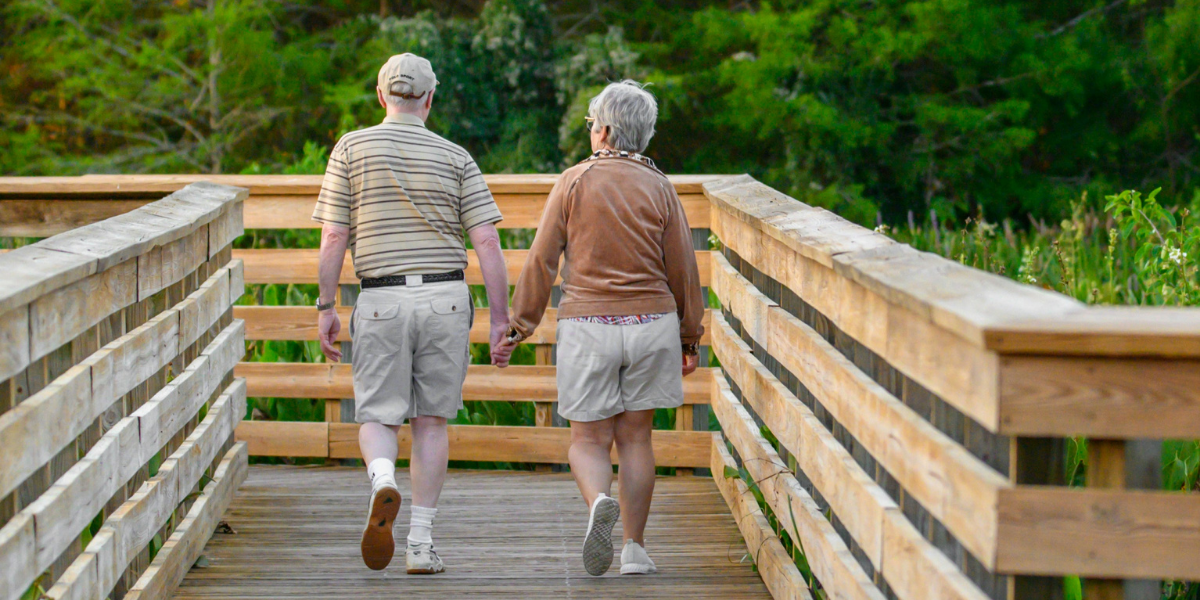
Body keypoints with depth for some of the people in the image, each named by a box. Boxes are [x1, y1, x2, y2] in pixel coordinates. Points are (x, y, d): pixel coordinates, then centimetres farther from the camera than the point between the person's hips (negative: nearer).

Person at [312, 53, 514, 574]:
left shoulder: (352, 148, 1)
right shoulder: (455, 158, 3)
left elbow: (333, 238, -2)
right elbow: (486, 242, -3)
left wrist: (325, 307, 6)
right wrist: (500, 320, 0)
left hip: (382, 301, -1)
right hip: (446, 297, 1)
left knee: (377, 418, 6)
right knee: (431, 421, 10)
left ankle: (383, 482, -27)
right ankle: (421, 543, 7)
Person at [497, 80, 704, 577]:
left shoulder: (574, 182, -3)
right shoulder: (660, 189, 2)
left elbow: (542, 260, -3)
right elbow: (682, 270, 4)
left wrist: (520, 325, 5)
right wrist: (689, 339, 13)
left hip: (588, 325, -2)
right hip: (650, 323, 2)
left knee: (589, 440, 5)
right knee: (634, 436, 10)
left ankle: (599, 503, -25)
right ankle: (636, 549, 8)